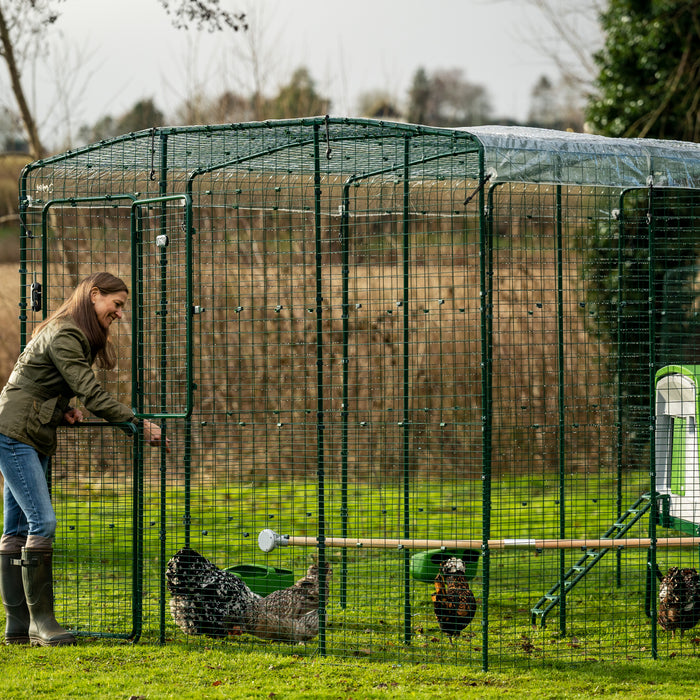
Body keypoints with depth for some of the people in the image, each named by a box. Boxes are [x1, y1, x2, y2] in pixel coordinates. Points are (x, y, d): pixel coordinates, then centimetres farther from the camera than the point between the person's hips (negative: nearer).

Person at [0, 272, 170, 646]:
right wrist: (138, 424, -20)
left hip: (33, 440, 10)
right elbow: (92, 394, -21)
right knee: (42, 522, -15)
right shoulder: (63, 335, -16)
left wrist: (63, 411, 3)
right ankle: (41, 621, -13)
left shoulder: (77, 337, 16)